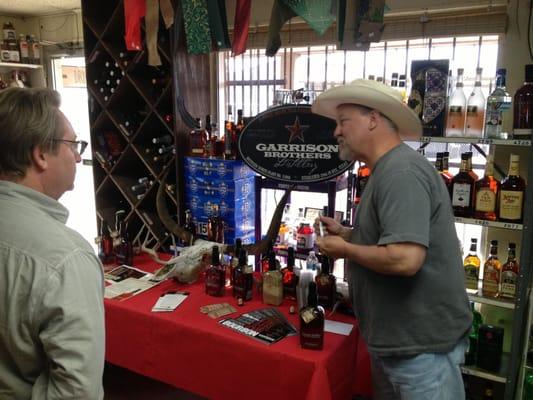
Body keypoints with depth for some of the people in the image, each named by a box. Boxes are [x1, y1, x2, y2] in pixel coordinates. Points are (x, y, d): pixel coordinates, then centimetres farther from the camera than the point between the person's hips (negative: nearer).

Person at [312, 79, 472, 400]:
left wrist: (344, 249, -17)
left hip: (421, 343, -10)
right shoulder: (388, 171, 11)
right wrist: (348, 234, 5)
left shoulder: (401, 172, -23)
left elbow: (405, 259, -33)